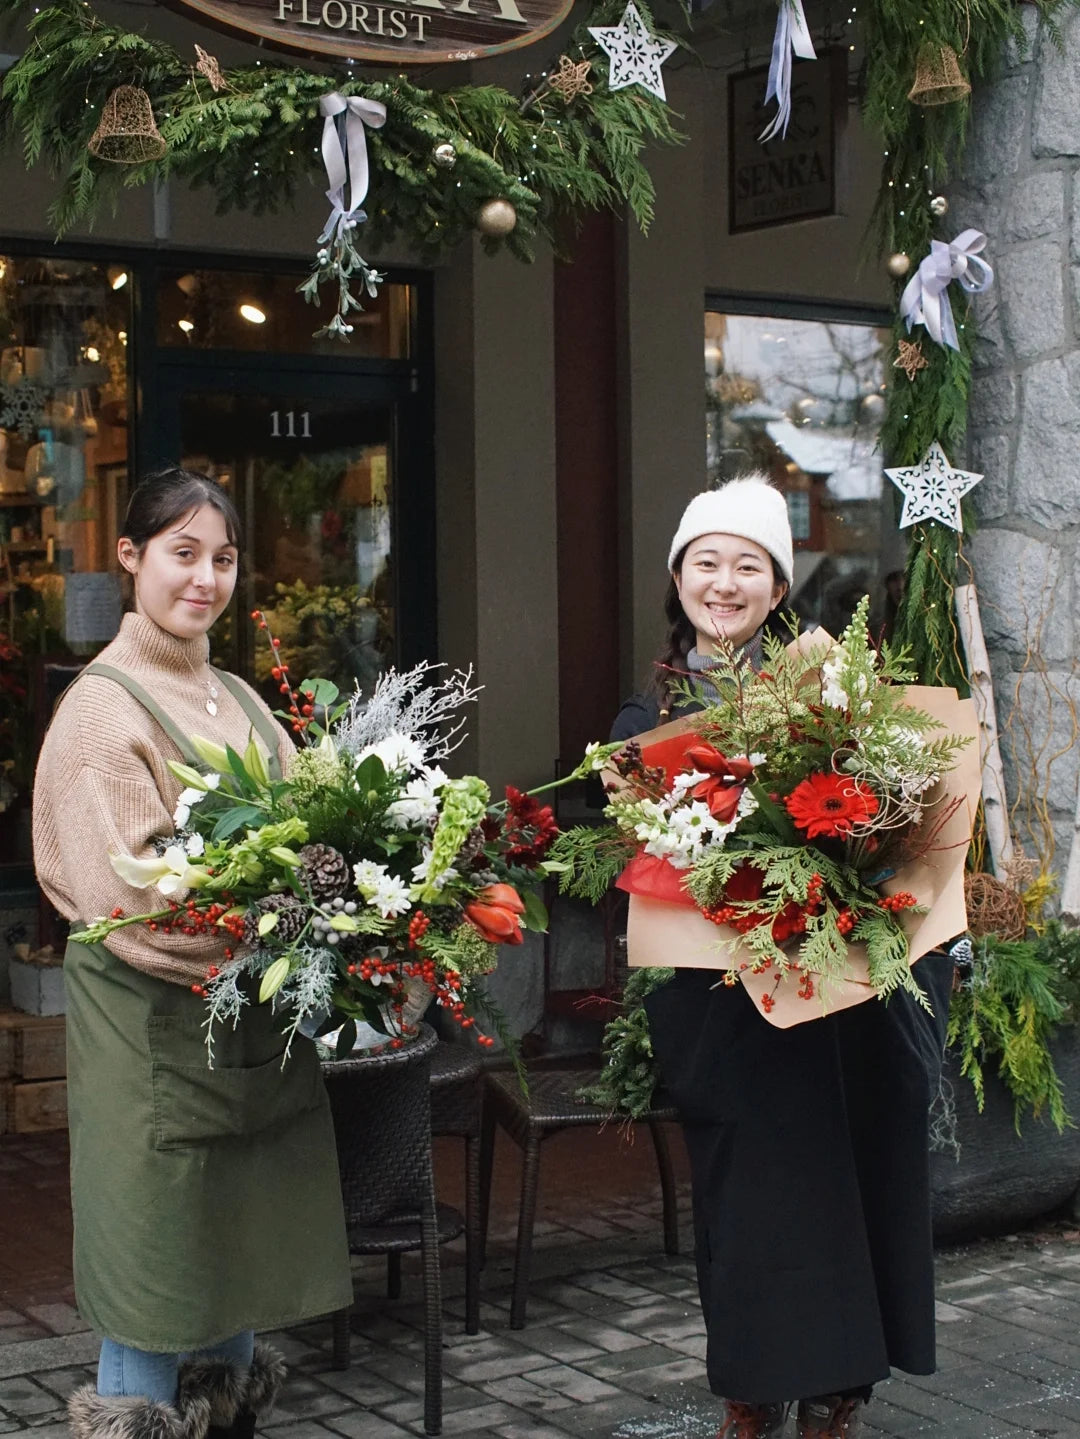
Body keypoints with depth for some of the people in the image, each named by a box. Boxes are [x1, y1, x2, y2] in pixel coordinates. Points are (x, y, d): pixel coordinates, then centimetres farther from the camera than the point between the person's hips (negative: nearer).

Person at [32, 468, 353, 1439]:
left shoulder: (239, 700, 15)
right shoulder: (105, 706, -8)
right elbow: (123, 891, -17)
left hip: (257, 1029, 7)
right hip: (159, 1030, -7)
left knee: (242, 1258, 14)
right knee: (159, 1274, 0)